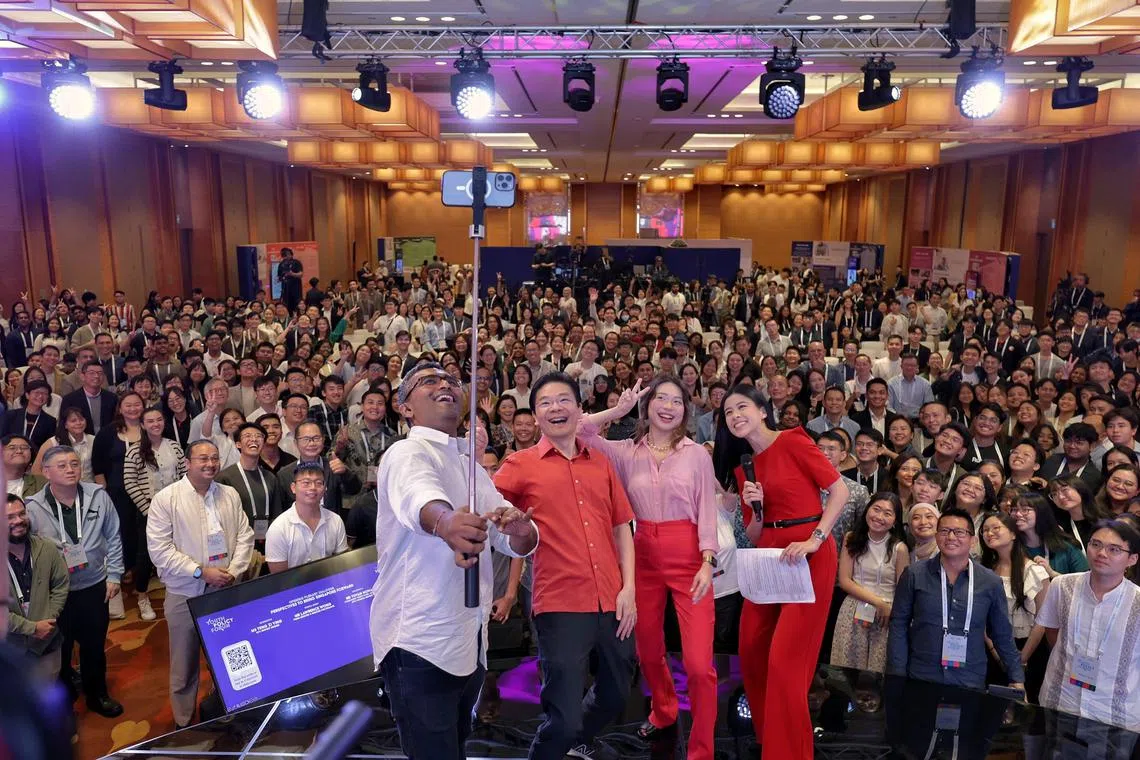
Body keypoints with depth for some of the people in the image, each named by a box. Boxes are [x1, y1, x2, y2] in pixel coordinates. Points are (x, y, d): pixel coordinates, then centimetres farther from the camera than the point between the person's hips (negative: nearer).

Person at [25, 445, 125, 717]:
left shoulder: (98, 496, -7)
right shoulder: (33, 508, -12)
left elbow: (113, 538, 3)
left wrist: (114, 575, 3)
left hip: (94, 586, 2)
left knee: (95, 645, 17)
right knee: (59, 649, 14)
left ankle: (97, 695, 38)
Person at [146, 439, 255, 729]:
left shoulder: (230, 495, 5)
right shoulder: (166, 499, -8)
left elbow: (245, 536, 5)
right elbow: (159, 549, -13)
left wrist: (234, 570, -10)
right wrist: (201, 571, -17)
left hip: (227, 591, 3)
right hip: (186, 594, -3)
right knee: (184, 664, 10)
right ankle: (184, 723, 29)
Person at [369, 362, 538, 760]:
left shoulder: (469, 466, 15)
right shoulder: (407, 453, -12)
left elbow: (516, 542, 7)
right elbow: (421, 500, -36)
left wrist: (522, 530, -18)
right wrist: (447, 523, -59)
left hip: (468, 640, 8)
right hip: (420, 641, -8)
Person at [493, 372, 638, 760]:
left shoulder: (601, 463, 10)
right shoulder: (521, 465, -1)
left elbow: (622, 528, 11)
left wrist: (628, 588, 2)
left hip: (612, 603, 5)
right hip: (561, 604, -5)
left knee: (615, 696, 23)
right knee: (564, 718, -1)